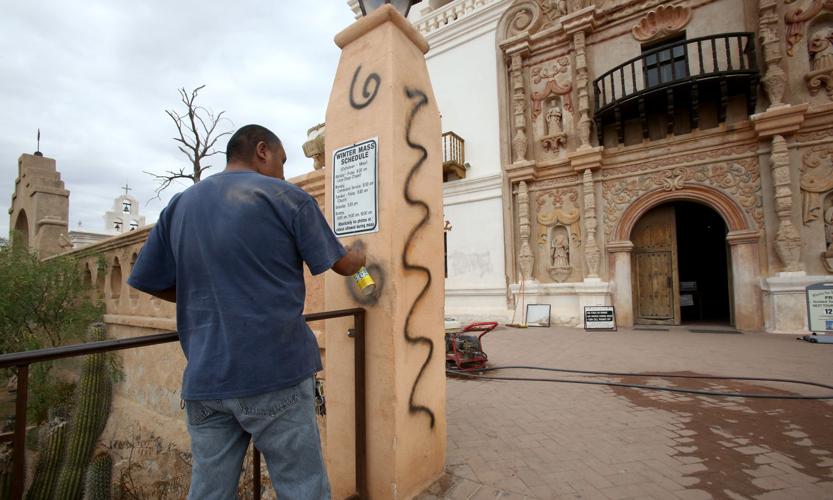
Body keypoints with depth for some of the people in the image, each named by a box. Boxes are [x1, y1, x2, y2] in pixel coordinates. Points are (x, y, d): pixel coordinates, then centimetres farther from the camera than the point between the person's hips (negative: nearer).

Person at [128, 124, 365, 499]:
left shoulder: (180, 204, 11)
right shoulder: (287, 198, -3)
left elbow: (151, 283, 14)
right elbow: (343, 265, 3)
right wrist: (359, 255, 25)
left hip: (205, 379, 6)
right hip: (276, 372, -5)